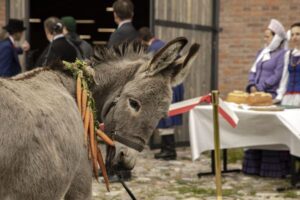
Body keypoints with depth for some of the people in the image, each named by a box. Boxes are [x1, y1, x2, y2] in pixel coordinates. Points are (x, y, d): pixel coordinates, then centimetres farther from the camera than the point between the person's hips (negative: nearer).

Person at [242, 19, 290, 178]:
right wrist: (252, 86, -4)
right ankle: (255, 165, 10)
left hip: (272, 96, -8)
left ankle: (273, 168, -6)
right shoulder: (262, 52, 20)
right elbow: (253, 71, 15)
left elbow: (277, 76, -13)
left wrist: (260, 88, -15)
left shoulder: (282, 54, -5)